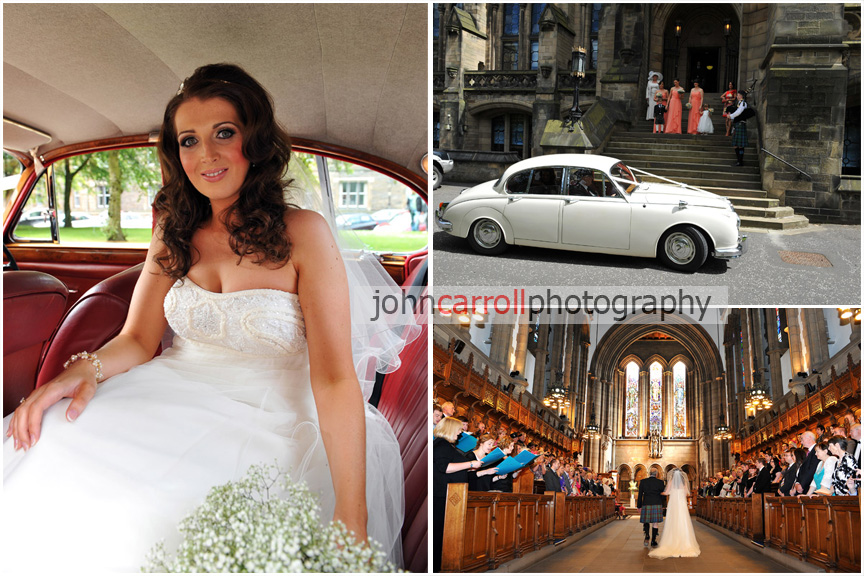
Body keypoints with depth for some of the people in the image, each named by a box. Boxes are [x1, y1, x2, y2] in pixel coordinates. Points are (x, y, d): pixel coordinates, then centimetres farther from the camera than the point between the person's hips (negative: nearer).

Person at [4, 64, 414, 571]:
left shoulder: (303, 233, -9)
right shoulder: (174, 232, 9)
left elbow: (335, 379, -17)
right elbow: (138, 339, 7)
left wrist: (351, 520, -26)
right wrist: (87, 367, -19)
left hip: (274, 422, -5)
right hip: (178, 400, 5)